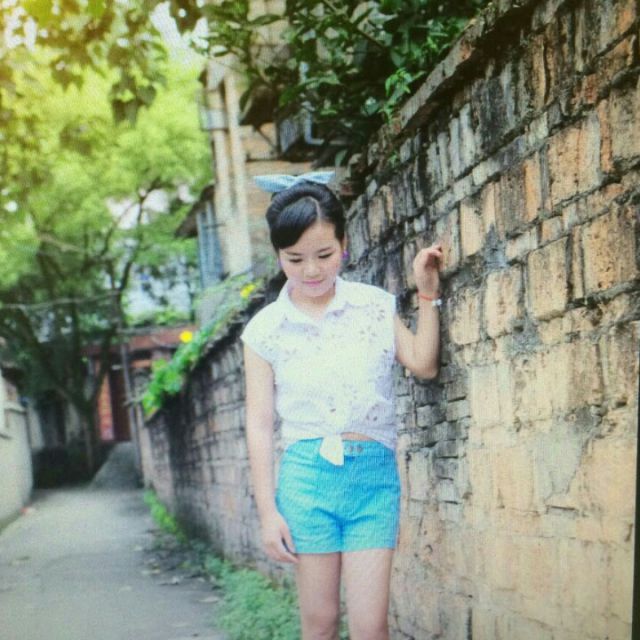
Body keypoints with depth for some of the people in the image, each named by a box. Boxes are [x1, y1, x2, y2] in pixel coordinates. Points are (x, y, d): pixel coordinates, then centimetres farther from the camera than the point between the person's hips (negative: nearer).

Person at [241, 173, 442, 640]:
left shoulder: (374, 305, 5)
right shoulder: (266, 328, 2)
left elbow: (424, 364, 0)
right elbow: (260, 423, 2)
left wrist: (428, 292, 0)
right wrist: (268, 511, 0)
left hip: (375, 476, 1)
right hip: (307, 477, 0)